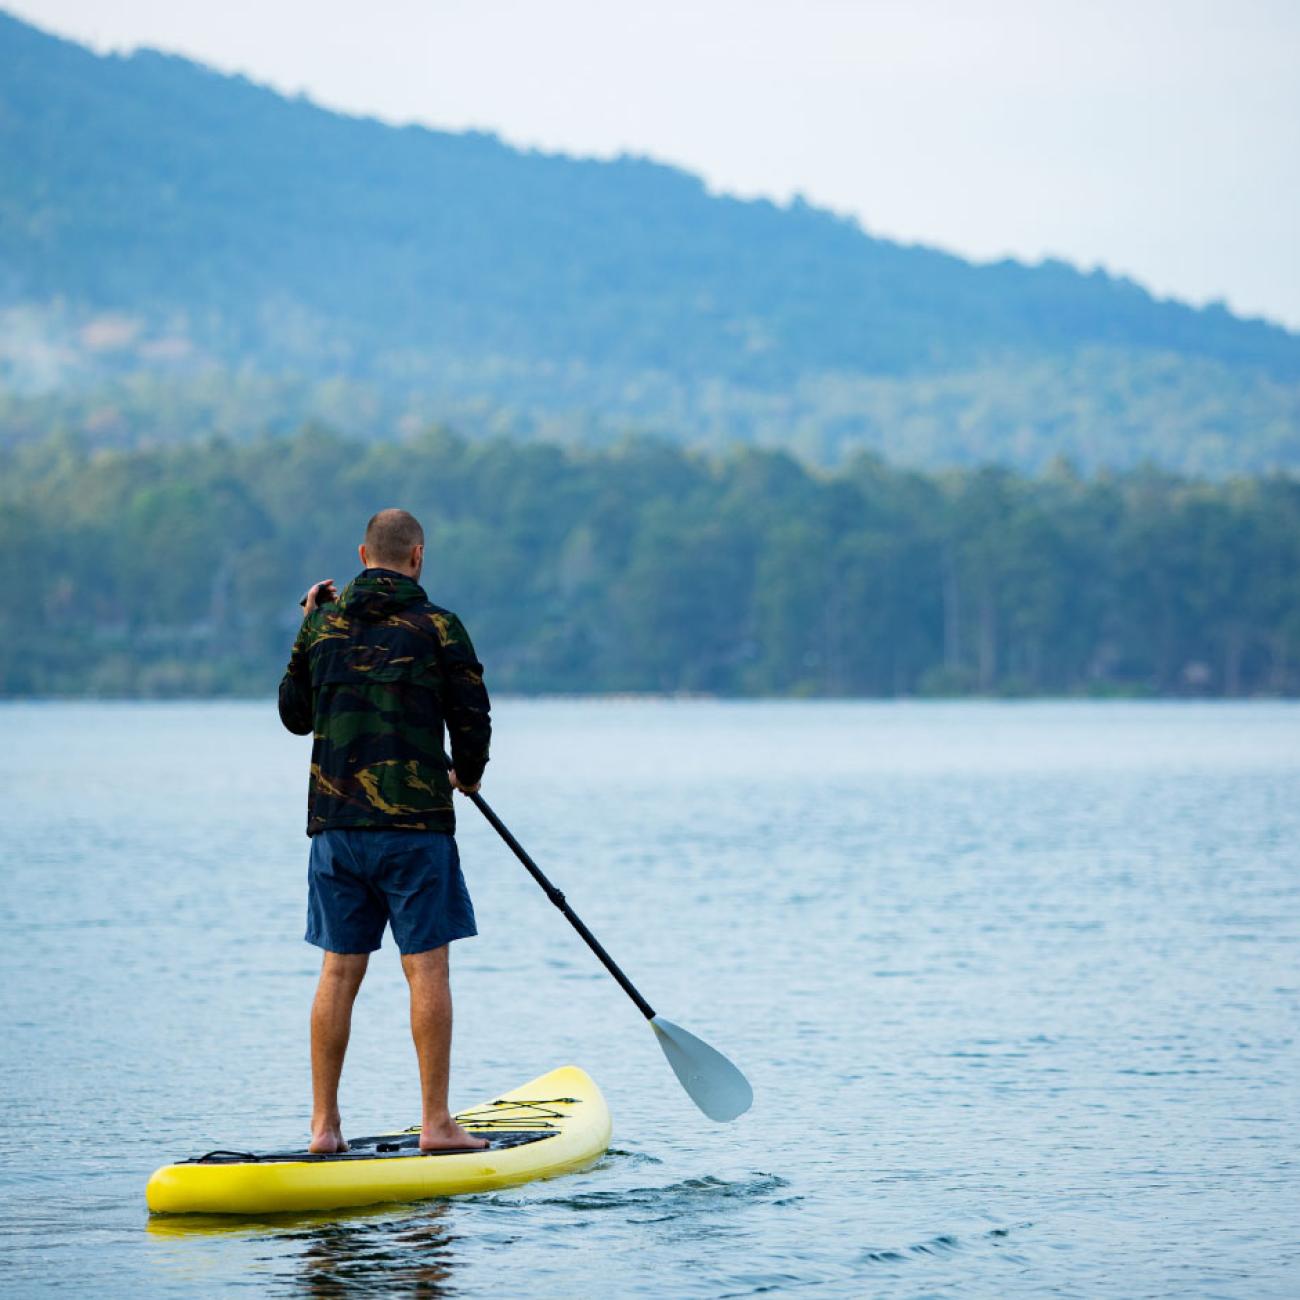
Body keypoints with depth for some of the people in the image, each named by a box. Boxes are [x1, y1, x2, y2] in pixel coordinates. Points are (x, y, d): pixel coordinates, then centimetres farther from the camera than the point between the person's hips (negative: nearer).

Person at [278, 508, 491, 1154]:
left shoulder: (322, 623, 5)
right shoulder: (439, 628, -5)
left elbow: (295, 715, 17)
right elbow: (473, 723, -2)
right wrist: (465, 777, 20)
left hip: (334, 823, 4)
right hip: (414, 823, -4)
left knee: (339, 972, 8)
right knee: (427, 969, -1)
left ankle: (324, 1124, 8)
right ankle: (436, 1123, -2)